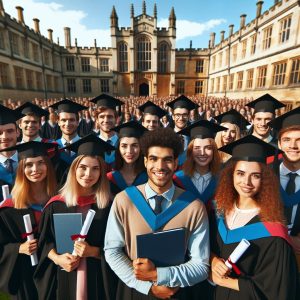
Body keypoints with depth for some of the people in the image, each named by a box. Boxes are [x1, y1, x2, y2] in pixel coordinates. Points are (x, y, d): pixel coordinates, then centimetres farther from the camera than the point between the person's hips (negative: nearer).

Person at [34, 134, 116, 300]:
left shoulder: (109, 205, -10)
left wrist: (93, 251, -18)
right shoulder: (57, 204, -5)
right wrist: (57, 258, -11)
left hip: (97, 277, -1)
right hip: (62, 276, 2)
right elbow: (45, 241, 4)